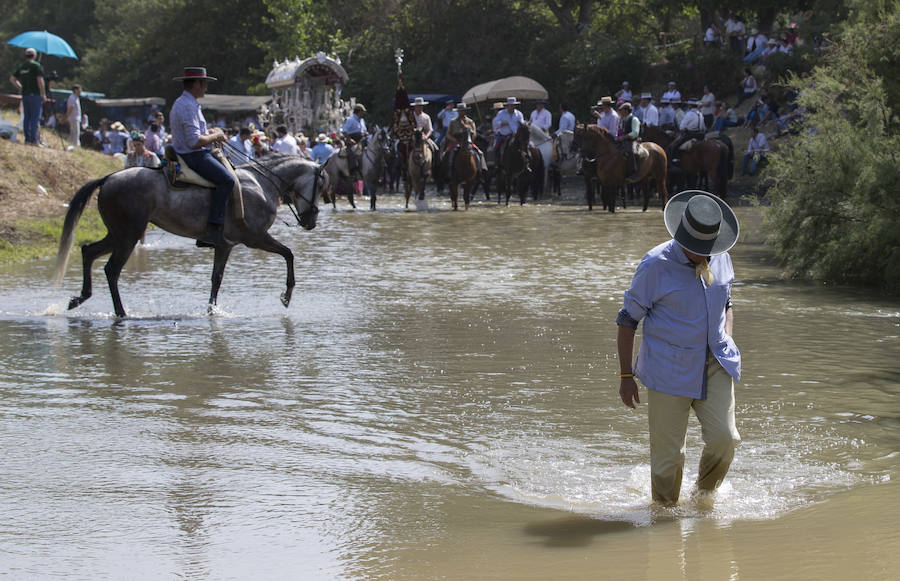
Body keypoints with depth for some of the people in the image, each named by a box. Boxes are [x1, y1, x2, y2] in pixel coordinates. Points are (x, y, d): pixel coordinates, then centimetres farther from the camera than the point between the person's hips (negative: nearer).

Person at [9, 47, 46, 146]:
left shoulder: (21, 67, 12)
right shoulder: (36, 65, -7)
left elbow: (12, 79, 17)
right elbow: (40, 80, -14)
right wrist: (43, 94, -8)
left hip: (25, 95, 6)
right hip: (35, 94, -6)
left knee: (26, 118, 9)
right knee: (35, 118, -6)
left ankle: (27, 139, 8)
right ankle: (34, 140, -10)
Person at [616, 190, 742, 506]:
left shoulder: (721, 259, 4)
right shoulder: (656, 265, -12)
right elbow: (628, 319, -5)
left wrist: (727, 342, 7)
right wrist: (626, 376, -5)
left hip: (714, 364, 4)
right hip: (669, 369, -4)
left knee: (724, 438, -8)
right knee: (668, 451, -3)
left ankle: (705, 497, 18)